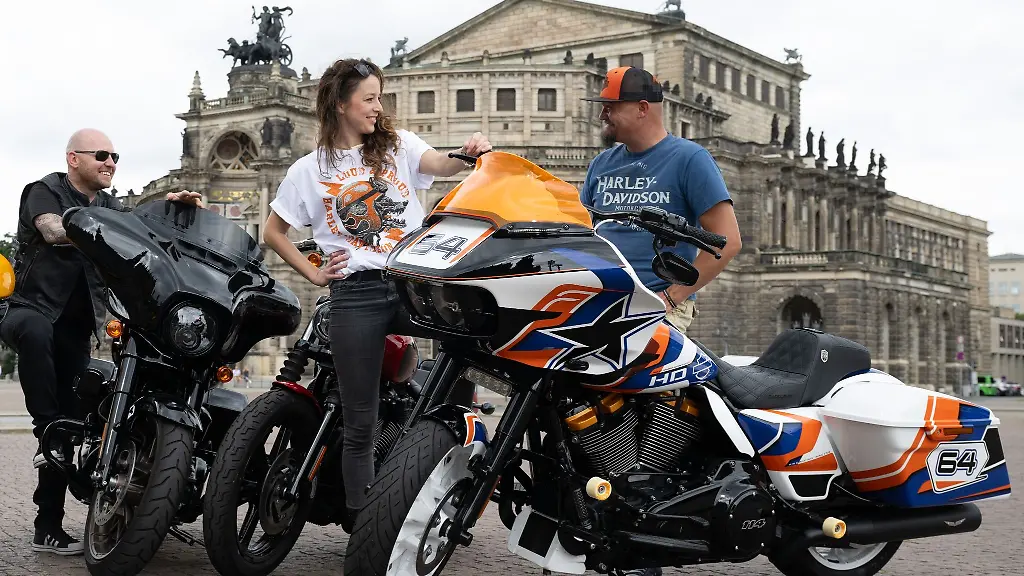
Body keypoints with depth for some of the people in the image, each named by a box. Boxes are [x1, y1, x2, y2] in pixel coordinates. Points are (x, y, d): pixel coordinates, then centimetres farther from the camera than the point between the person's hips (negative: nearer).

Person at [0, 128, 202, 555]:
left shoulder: (109, 206, 17)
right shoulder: (45, 191, 0)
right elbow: (54, 231, -20)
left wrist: (170, 205, -20)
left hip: (76, 326, 6)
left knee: (69, 424, 1)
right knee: (35, 331, -43)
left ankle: (48, 528, 6)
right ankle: (46, 430, -34)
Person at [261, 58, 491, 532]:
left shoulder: (397, 145, 11)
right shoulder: (309, 170, 9)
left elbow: (439, 164, -10)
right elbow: (272, 233, 16)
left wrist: (468, 155, -31)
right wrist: (313, 274, 6)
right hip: (356, 293, -1)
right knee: (360, 421, 1)